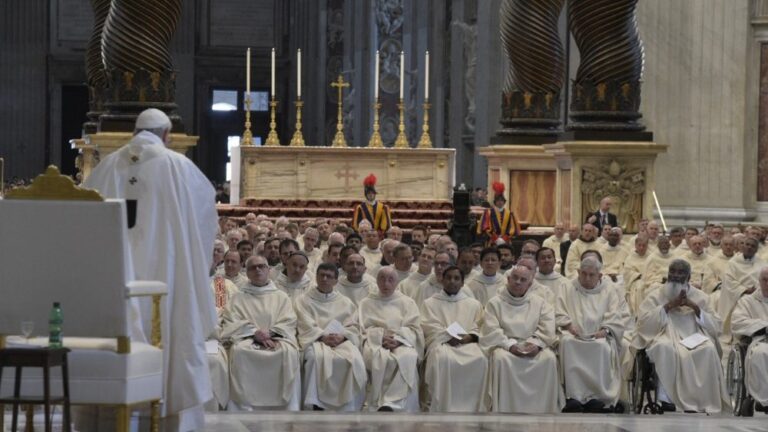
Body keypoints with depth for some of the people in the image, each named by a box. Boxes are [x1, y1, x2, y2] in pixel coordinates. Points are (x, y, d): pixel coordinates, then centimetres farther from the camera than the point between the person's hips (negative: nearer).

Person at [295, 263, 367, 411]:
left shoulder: (345, 302, 24)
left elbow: (353, 326, 12)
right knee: (317, 357, -39)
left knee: (354, 359, -33)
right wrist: (323, 336, -14)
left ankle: (348, 407, -32)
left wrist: (341, 336, -10)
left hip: (342, 339, 2)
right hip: (315, 339, -2)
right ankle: (316, 404, -37)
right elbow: (307, 326, 3)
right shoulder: (304, 300, 18)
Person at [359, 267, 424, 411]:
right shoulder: (366, 303, 21)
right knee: (380, 359, -38)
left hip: (401, 343, 0)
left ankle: (389, 404, -47)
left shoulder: (407, 302, 21)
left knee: (408, 357, -37)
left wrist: (397, 338, -10)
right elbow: (362, 328, 9)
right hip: (375, 343, 0)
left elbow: (414, 329, 10)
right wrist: (381, 336, -10)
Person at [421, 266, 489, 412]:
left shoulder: (474, 304, 25)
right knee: (443, 359, -39)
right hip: (440, 342, -2)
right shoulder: (430, 303, 20)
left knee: (479, 359, -34)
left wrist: (469, 337, -8)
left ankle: (473, 408, -30)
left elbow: (479, 329, 15)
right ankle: (443, 408, -36)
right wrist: (449, 336, -11)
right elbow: (430, 327, 5)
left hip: (467, 342, 2)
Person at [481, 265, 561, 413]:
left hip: (533, 347, 2)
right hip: (505, 346, -2)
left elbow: (547, 329, 5)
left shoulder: (539, 303, 17)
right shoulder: (495, 303, 10)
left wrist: (536, 343, -14)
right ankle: (505, 410, -31)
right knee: (502, 359, -35)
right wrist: (510, 345, -18)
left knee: (549, 359, -28)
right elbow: (492, 331, -2)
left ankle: (543, 409, -23)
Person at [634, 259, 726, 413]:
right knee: (665, 348, -38)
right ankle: (667, 398, -33)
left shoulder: (699, 297, 16)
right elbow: (643, 322, -3)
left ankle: (703, 402, -27)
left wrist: (695, 307, -5)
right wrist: (669, 306, -8)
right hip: (666, 337, -1)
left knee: (708, 350, -33)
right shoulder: (656, 296, 12)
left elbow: (715, 327, 8)